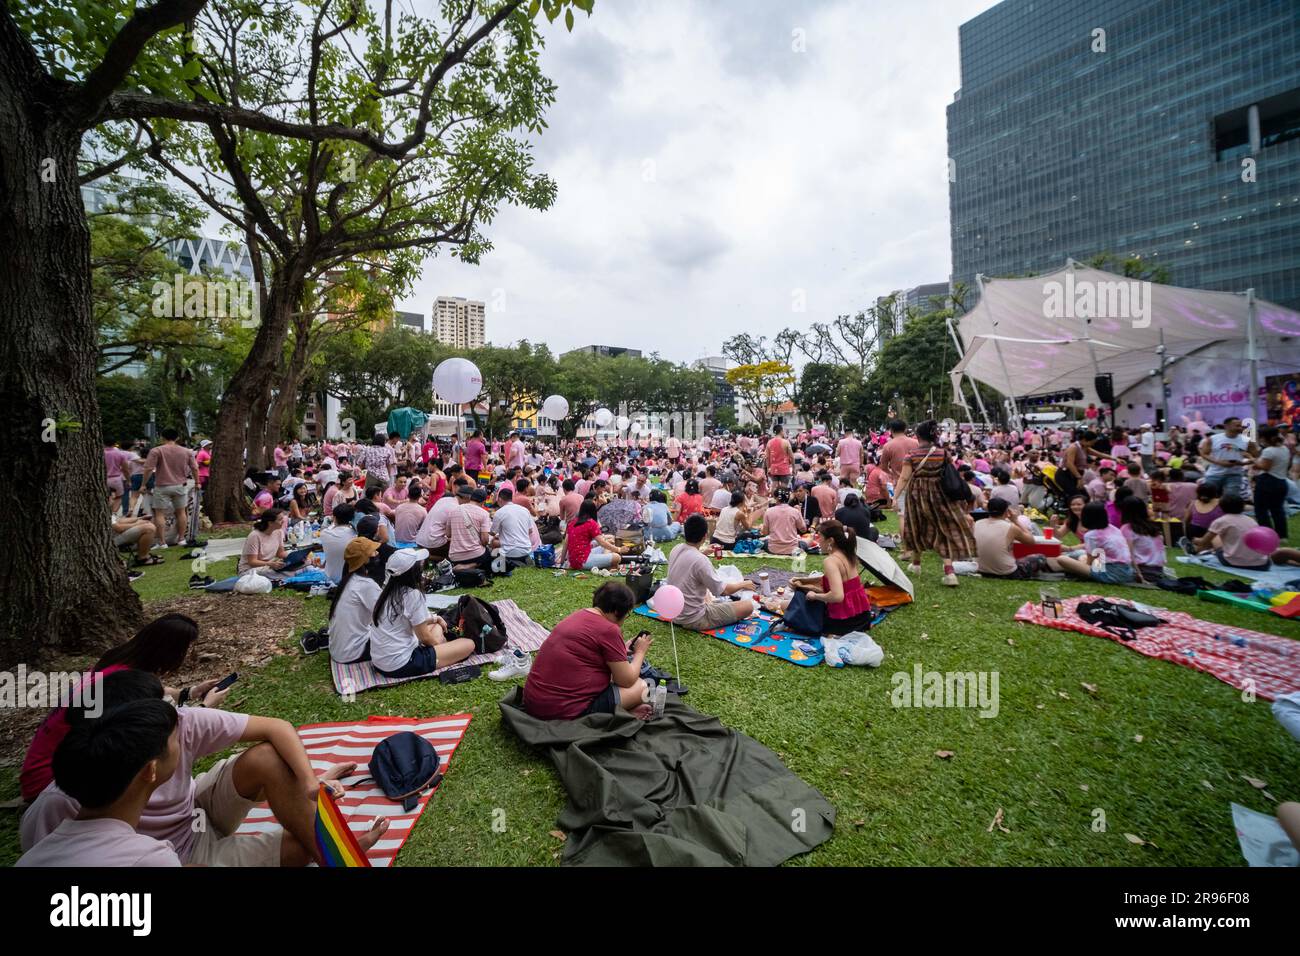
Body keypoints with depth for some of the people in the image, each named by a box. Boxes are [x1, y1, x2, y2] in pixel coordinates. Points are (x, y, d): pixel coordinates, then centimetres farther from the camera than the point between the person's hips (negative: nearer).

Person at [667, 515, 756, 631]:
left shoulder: (675, 550, -4)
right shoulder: (700, 560, -27)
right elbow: (722, 591, -16)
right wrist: (742, 584, 1)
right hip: (694, 619, -8)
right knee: (748, 605, -5)